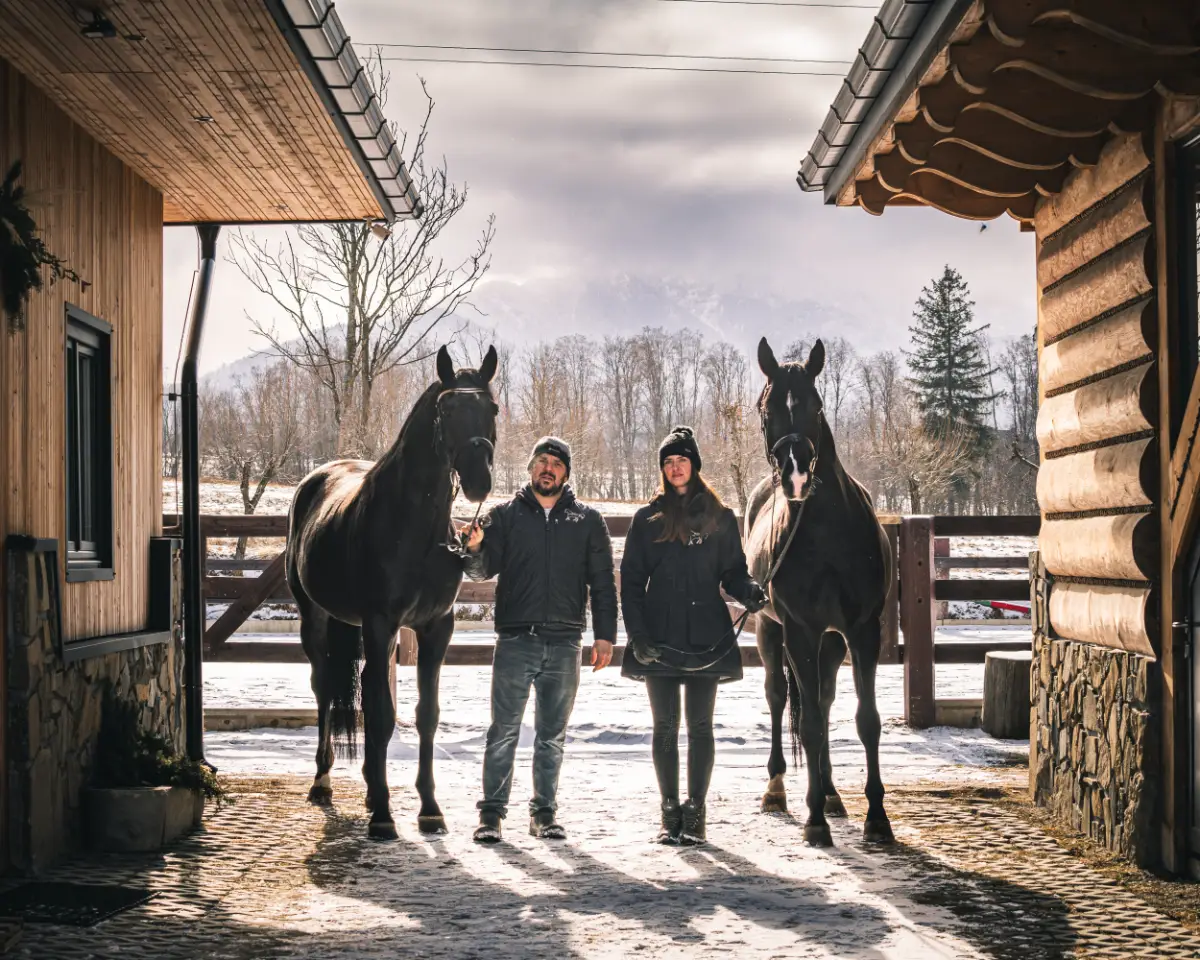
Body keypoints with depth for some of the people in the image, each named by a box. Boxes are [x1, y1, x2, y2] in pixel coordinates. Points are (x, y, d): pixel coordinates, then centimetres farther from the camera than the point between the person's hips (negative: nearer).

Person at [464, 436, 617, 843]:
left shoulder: (588, 521, 7)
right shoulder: (506, 515, 5)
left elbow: (603, 583, 8)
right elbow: (483, 569, 0)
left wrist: (604, 635, 0)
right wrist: (475, 549, -22)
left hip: (564, 644, 1)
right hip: (515, 641, -1)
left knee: (552, 736, 10)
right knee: (504, 731, -1)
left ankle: (544, 812, 18)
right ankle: (492, 812, 5)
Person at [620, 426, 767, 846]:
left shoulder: (720, 518, 7)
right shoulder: (647, 519, 7)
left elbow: (732, 571, 9)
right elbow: (631, 581, 4)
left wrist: (748, 591, -15)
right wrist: (637, 633, -7)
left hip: (706, 636, 0)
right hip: (660, 638, 0)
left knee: (700, 726, 1)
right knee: (665, 727, 4)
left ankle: (695, 812, 8)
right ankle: (670, 812, 12)